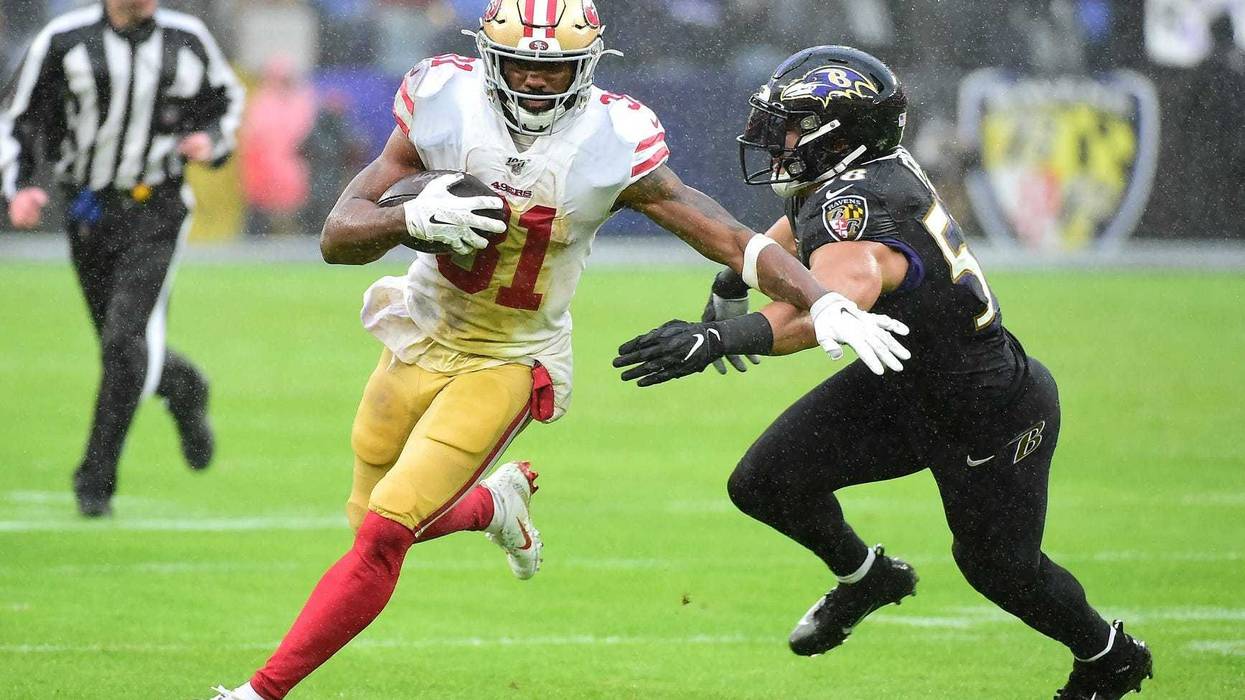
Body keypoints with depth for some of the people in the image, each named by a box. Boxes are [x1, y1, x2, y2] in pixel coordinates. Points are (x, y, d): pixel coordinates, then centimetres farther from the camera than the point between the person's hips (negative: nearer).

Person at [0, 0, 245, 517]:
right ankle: (183, 388, 44)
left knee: (127, 338, -16)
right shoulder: (64, 42, -7)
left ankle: (97, 479, -9)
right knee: (119, 344, 9)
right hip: (90, 215, 1)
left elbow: (226, 98, 17)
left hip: (156, 211, -1)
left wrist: (211, 141, -5)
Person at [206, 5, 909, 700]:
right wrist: (416, 219, -37)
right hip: (423, 337, 4)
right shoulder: (444, 107, -17)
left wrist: (826, 304, -31)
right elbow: (338, 237, -16)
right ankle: (497, 502, 47)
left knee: (383, 536, -14)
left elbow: (731, 239, -19)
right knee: (374, 519, 17)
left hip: (508, 363, -3)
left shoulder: (611, 145, -20)